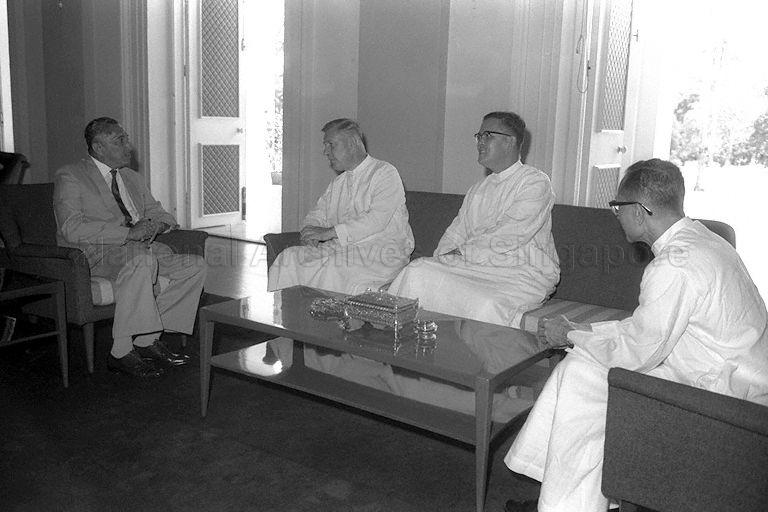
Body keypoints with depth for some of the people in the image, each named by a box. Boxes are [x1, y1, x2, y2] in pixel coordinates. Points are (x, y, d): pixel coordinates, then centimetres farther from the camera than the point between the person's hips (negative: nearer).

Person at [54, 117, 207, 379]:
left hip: (140, 247, 7)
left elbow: (157, 213, 21)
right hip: (94, 254, -7)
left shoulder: (132, 178, 22)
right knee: (142, 261, -38)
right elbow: (72, 228, -17)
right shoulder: (70, 177, -2)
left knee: (195, 265, -12)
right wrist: (128, 233, -25)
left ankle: (147, 340, -7)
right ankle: (121, 352, -27)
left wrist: (156, 224, -6)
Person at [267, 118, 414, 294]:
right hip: (338, 248, 7)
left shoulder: (385, 173, -4)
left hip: (381, 253, -7)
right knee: (289, 257, -16)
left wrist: (329, 232, -18)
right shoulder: (338, 183, 22)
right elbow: (317, 215, 21)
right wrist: (310, 233, -4)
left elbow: (377, 220, -17)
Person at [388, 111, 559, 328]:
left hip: (523, 274, -6)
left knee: (486, 304, -37)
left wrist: (463, 251, -11)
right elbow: (456, 232, 16)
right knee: (418, 271, -15)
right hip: (477, 267, 6)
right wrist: (440, 258, -4)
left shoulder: (535, 183, -5)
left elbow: (507, 238, -15)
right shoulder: (479, 188, 21)